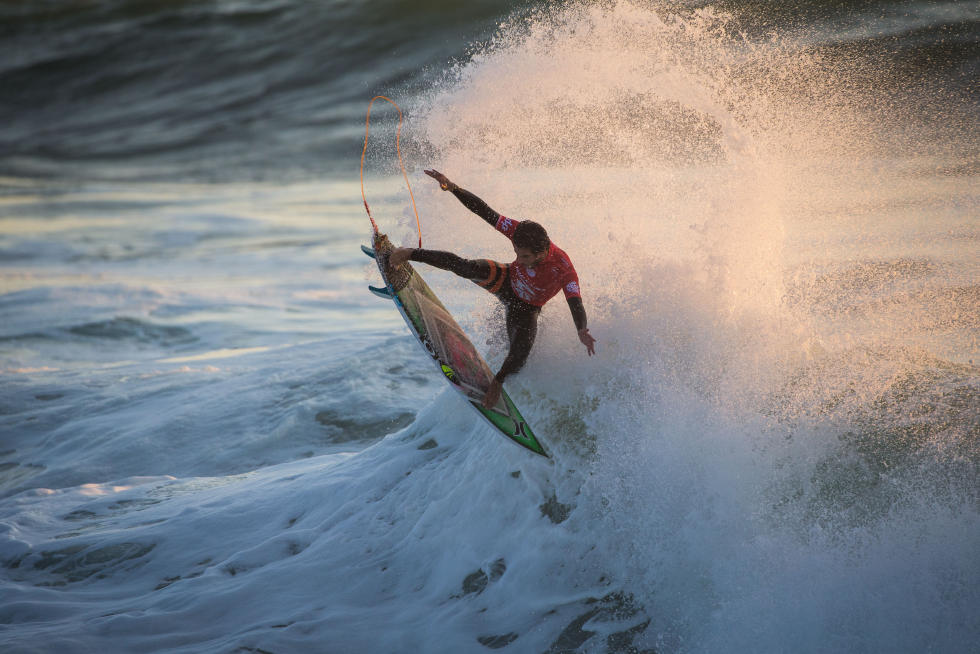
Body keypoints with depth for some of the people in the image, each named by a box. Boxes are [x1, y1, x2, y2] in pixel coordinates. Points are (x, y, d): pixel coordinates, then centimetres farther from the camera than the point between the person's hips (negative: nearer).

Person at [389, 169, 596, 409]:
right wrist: (453, 188, -37)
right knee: (467, 267, -28)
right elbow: (485, 211, -27)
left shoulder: (563, 270, -38)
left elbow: (576, 305, -44)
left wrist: (582, 331, -65)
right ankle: (410, 254, -13)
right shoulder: (521, 232, -30)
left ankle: (496, 382, 14)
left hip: (525, 309, -1)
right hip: (506, 281, 1)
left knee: (519, 355, -19)